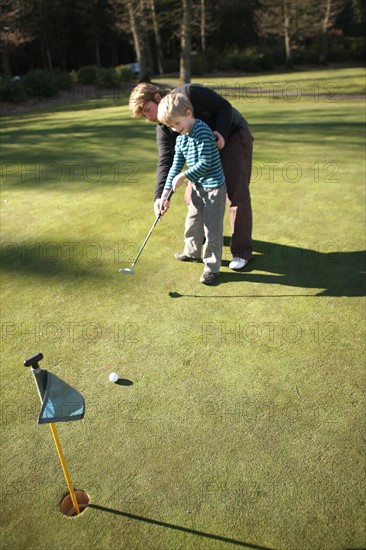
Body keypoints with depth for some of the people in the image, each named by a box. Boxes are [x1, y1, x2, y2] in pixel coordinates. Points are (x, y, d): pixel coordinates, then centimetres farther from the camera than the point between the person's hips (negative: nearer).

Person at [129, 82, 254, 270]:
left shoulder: (189, 93, -23)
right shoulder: (163, 128, -5)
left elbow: (224, 106, -18)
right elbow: (165, 161, -14)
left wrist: (220, 132, -34)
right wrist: (160, 195, -27)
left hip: (233, 136, -7)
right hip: (207, 149, 7)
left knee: (236, 194, -10)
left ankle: (242, 251, -2)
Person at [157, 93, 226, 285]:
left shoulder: (203, 132, -20)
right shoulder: (180, 139, 5)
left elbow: (205, 163, -24)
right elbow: (176, 166, 7)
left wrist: (184, 176, -20)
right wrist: (165, 193, 3)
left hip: (214, 187, -8)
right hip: (198, 186, 9)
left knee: (212, 228, -3)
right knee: (192, 221, 20)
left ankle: (212, 266, 9)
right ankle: (192, 251, 42)